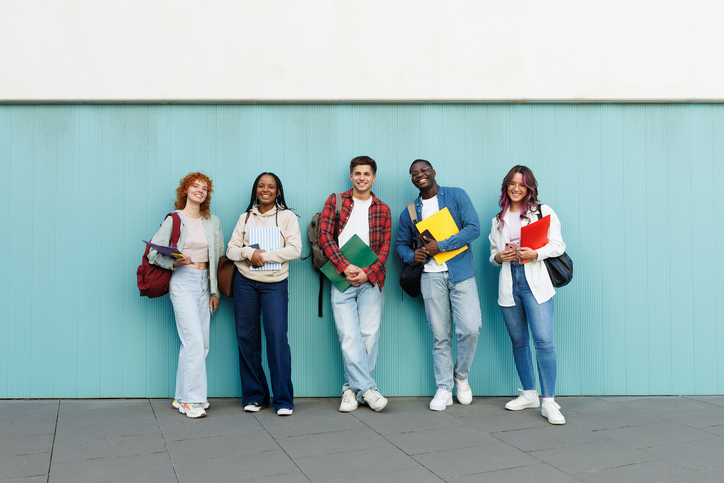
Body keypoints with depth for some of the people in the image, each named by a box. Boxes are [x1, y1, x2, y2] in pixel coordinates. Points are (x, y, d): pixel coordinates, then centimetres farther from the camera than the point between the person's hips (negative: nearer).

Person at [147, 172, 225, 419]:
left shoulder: (213, 222, 14)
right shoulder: (173, 220, 1)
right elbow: (153, 252, -2)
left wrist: (215, 291, 14)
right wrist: (174, 262, -20)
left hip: (204, 283, 5)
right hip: (183, 281, -5)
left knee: (201, 344, 4)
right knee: (194, 341, -13)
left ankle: (182, 398, 14)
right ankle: (191, 399, -6)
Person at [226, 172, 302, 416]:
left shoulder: (287, 216, 4)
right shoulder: (245, 217, 13)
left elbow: (295, 249, -6)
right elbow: (231, 250, 8)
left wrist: (263, 256, -12)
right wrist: (250, 252, -12)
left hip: (275, 284, -3)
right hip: (245, 282, 3)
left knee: (277, 336, -11)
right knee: (246, 337, 3)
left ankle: (283, 400, -3)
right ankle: (254, 396, 14)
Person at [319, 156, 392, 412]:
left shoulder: (382, 210, 13)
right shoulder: (335, 201, 10)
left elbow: (385, 247, 7)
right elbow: (324, 234, 0)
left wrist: (367, 273, -9)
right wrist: (345, 266, -11)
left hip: (371, 280, 1)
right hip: (341, 279, -1)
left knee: (369, 336, -1)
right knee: (349, 337, -8)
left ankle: (352, 388, 10)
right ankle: (367, 388, -4)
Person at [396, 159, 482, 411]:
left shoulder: (456, 196, 4)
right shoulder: (409, 211, 14)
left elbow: (473, 228, -6)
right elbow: (401, 243, 21)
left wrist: (440, 246, -12)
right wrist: (412, 255, -2)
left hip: (461, 272, -2)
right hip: (431, 277, 2)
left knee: (470, 328, -11)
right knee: (440, 336, 2)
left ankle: (461, 376, 13)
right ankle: (444, 389, 13)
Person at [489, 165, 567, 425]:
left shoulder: (543, 212, 6)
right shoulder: (498, 220, 17)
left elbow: (558, 245, 0)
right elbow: (493, 254, 21)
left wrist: (535, 253, -16)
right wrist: (499, 256, -2)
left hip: (536, 282, -4)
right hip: (508, 284, 4)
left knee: (544, 340, -13)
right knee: (518, 341, 10)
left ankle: (549, 402, -7)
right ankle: (529, 394, 24)